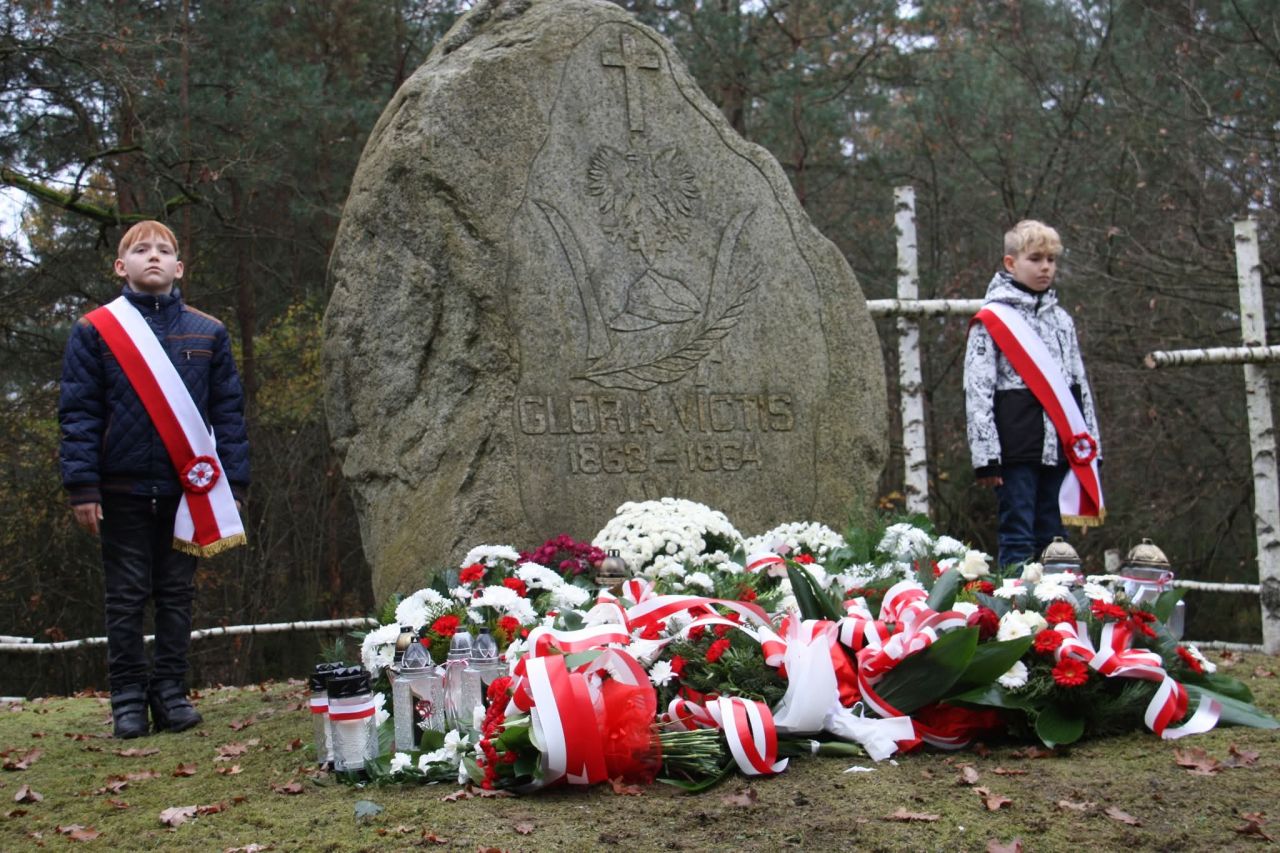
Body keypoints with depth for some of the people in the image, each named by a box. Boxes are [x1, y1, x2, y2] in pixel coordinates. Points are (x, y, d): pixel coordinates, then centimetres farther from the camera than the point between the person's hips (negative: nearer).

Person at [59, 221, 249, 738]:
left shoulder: (208, 334, 6)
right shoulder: (93, 331, 1)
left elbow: (229, 412, 6)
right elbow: (78, 413, -2)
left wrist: (233, 482, 0)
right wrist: (82, 487, -8)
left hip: (187, 490, 2)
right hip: (123, 490, -1)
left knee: (177, 595, 8)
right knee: (127, 597, 5)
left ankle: (171, 693, 16)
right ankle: (128, 699, 13)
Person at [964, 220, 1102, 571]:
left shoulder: (1062, 320, 17)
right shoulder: (991, 321, -2)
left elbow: (1080, 386, 20)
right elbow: (977, 392, -7)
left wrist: (1091, 446, 15)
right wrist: (985, 456, -13)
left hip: (1060, 448, 6)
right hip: (1017, 449, -5)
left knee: (1054, 541, 8)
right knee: (1018, 541, -4)